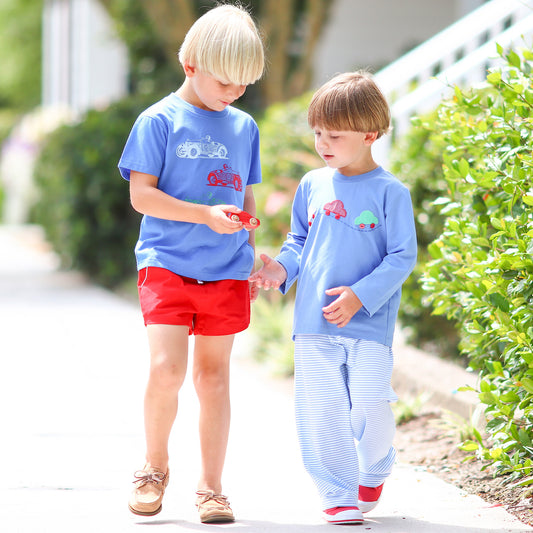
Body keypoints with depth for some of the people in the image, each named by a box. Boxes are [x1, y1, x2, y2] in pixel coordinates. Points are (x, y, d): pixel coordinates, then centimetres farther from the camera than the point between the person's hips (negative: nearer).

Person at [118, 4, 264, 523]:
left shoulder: (244, 127, 12)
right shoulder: (159, 120, -3)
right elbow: (141, 194, -8)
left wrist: (250, 253, 13)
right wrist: (206, 215, -17)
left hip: (226, 271, 4)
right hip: (166, 262, -4)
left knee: (212, 374, 6)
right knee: (167, 369, -16)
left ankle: (211, 487, 14)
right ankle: (155, 466, 7)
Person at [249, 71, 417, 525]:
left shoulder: (390, 192, -5)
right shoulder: (312, 186, 8)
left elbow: (402, 257, -6)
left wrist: (361, 295, -16)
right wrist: (283, 269, -2)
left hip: (369, 324, -4)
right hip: (314, 321, 4)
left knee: (371, 411, -9)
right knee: (322, 414, 2)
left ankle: (374, 472, 21)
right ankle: (338, 496, 13)